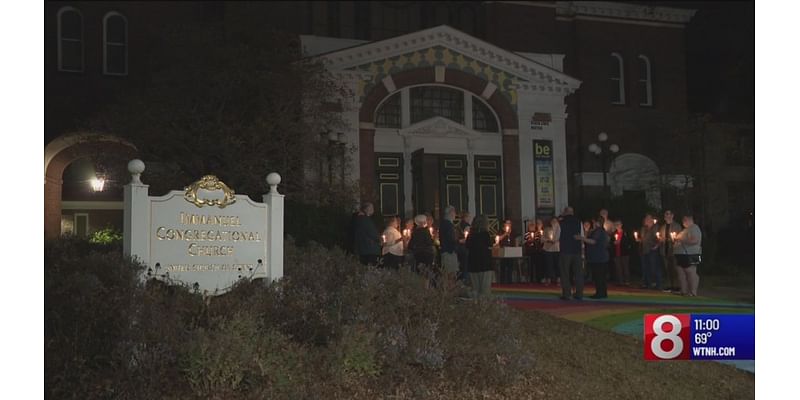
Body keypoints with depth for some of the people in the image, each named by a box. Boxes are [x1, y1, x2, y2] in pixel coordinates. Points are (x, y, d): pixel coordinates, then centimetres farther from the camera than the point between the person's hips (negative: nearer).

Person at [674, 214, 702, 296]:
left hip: (690, 256, -10)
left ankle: (693, 292, -5)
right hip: (681, 255, 10)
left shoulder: (694, 228, -7)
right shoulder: (685, 229, 24)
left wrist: (681, 240, -17)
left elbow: (695, 240, -22)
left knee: (691, 273, -7)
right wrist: (676, 239, 12)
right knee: (681, 273, 9)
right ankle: (684, 291, 16)